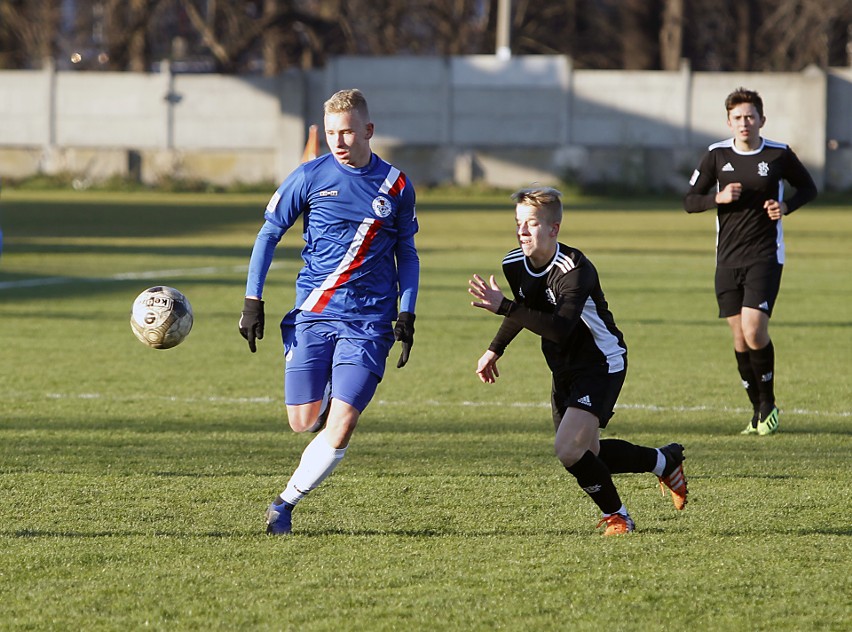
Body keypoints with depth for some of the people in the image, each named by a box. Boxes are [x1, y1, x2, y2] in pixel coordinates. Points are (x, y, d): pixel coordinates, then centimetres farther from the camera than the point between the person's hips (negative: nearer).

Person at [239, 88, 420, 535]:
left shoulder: (396, 186, 4)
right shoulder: (310, 177, 0)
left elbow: (406, 254, 15)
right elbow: (269, 234, 7)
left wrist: (406, 315, 4)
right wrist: (252, 301, 0)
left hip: (367, 322, 0)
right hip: (312, 316, 0)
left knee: (341, 425, -13)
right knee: (303, 422, -1)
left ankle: (286, 502, 0)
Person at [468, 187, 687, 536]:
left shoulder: (575, 269, -29)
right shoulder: (514, 264, -6)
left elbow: (559, 328, -43)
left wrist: (504, 307, -47)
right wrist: (494, 349, 20)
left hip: (601, 365, -8)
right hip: (564, 370, 8)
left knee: (569, 449, -22)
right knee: (585, 455, 15)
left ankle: (616, 515, 2)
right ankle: (665, 461, 38)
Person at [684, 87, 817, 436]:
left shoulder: (779, 154, -2)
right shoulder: (716, 155, 2)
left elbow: (808, 187, 13)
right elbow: (690, 201, 5)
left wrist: (786, 206, -7)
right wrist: (719, 198, -14)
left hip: (765, 256, -3)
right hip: (728, 259, 3)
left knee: (754, 331, -17)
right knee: (740, 338, 4)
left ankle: (769, 404, 4)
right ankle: (758, 410, 19)